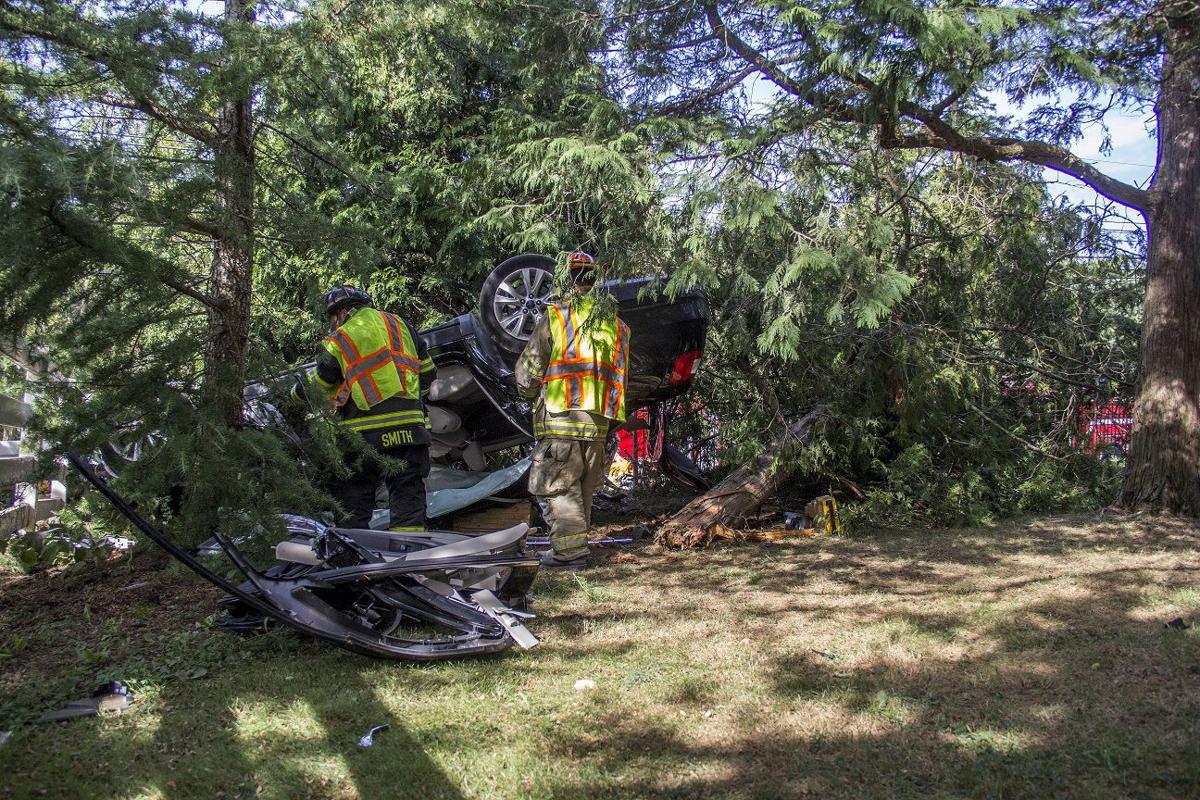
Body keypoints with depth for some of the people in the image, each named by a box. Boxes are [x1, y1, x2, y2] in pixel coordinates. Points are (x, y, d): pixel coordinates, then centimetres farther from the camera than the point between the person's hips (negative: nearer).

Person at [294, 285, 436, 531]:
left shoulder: (338, 341, 3)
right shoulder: (400, 325, 14)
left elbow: (318, 385, 12)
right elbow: (427, 372, 16)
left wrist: (296, 392, 32)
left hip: (363, 436, -3)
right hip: (409, 430, 3)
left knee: (351, 500, 5)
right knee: (407, 493, 5)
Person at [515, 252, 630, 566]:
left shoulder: (554, 318, -4)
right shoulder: (616, 325, 12)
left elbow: (528, 372, 1)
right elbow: (620, 378, 14)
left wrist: (528, 388, 21)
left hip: (559, 421, -6)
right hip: (598, 425, 6)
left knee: (553, 487, 1)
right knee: (582, 490, 16)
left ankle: (570, 548, -3)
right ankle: (577, 541, 23)